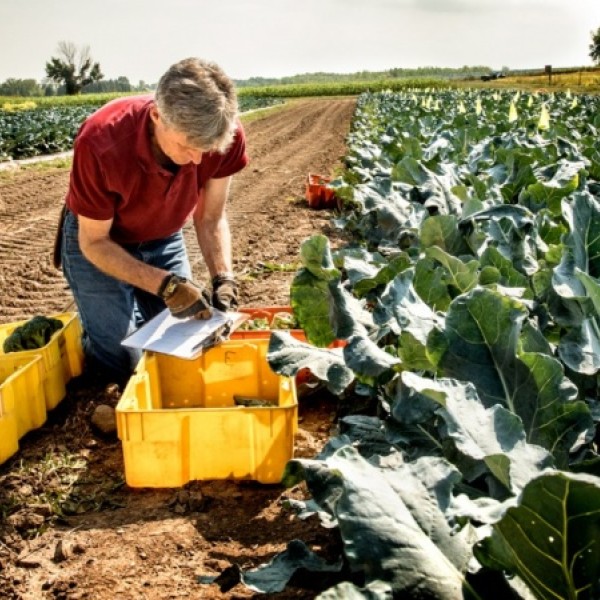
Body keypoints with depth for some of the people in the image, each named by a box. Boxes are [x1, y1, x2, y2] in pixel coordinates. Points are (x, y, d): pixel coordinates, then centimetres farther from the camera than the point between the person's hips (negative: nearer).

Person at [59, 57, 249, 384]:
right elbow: (94, 242, -25)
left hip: (164, 239, 4)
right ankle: (88, 327, 25)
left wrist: (223, 279, -27)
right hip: (99, 241, -3)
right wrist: (167, 285, -36)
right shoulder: (101, 143, -37)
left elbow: (211, 219, -11)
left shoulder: (228, 136, -27)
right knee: (123, 365, -6)